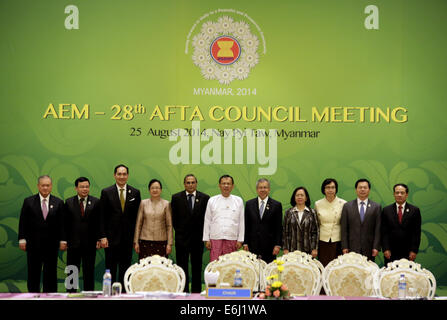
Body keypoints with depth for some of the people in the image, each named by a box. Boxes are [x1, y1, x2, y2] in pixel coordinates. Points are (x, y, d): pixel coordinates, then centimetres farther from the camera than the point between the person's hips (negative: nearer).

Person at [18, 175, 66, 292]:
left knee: (50, 273, 3)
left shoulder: (58, 203, 5)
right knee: (33, 273, 4)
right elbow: (23, 222, 2)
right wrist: (22, 239, -3)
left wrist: (63, 241, -2)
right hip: (34, 244, 0)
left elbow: (62, 223, 3)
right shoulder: (28, 201, 3)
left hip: (51, 244, 0)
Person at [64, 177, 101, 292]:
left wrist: (99, 239, -5)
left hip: (90, 243, 0)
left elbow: (99, 222, 2)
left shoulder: (96, 202, 3)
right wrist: (64, 240, -2)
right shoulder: (69, 202, 5)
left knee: (89, 272, 6)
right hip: (73, 243, 1)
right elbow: (66, 223, 3)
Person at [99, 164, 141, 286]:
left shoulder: (135, 193, 5)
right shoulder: (106, 192, 1)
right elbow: (102, 217, -1)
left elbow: (138, 216, 6)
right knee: (110, 267, 4)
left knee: (125, 268, 7)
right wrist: (103, 236, -8)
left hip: (128, 238, 2)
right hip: (111, 237, -1)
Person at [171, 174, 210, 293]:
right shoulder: (176, 198, 3)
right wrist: (178, 231, 2)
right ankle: (183, 291, 6)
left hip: (198, 238, 0)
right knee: (182, 266, 1)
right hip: (182, 238, 0)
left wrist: (203, 233, -1)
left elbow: (207, 217, 3)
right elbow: (173, 217, 6)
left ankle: (196, 291, 12)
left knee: (197, 267, 6)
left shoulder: (204, 198, 2)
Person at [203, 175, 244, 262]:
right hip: (215, 238, 0)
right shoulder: (212, 200, 7)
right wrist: (206, 239, 2)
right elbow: (207, 221, 8)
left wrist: (240, 240, 2)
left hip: (232, 239, 0)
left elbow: (241, 221, 7)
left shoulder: (238, 201, 7)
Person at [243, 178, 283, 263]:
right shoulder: (249, 204, 9)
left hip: (269, 246, -1)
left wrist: (278, 245, -5)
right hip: (253, 246, 1)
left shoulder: (276, 205, 4)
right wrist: (245, 243, 3)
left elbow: (279, 227, 2)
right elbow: (246, 226, 9)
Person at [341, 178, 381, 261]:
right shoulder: (347, 206, 7)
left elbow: (378, 229, 3)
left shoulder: (376, 207, 6)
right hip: (352, 248, 0)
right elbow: (344, 229, 5)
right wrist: (344, 247, -2)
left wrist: (376, 247, -4)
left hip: (369, 250, 0)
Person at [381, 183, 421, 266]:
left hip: (408, 253, -1)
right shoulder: (386, 210, 7)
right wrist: (385, 249, -5)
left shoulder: (415, 210, 4)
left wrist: (414, 250, -5)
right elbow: (384, 232, 4)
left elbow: (416, 232, 1)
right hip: (391, 253, 1)